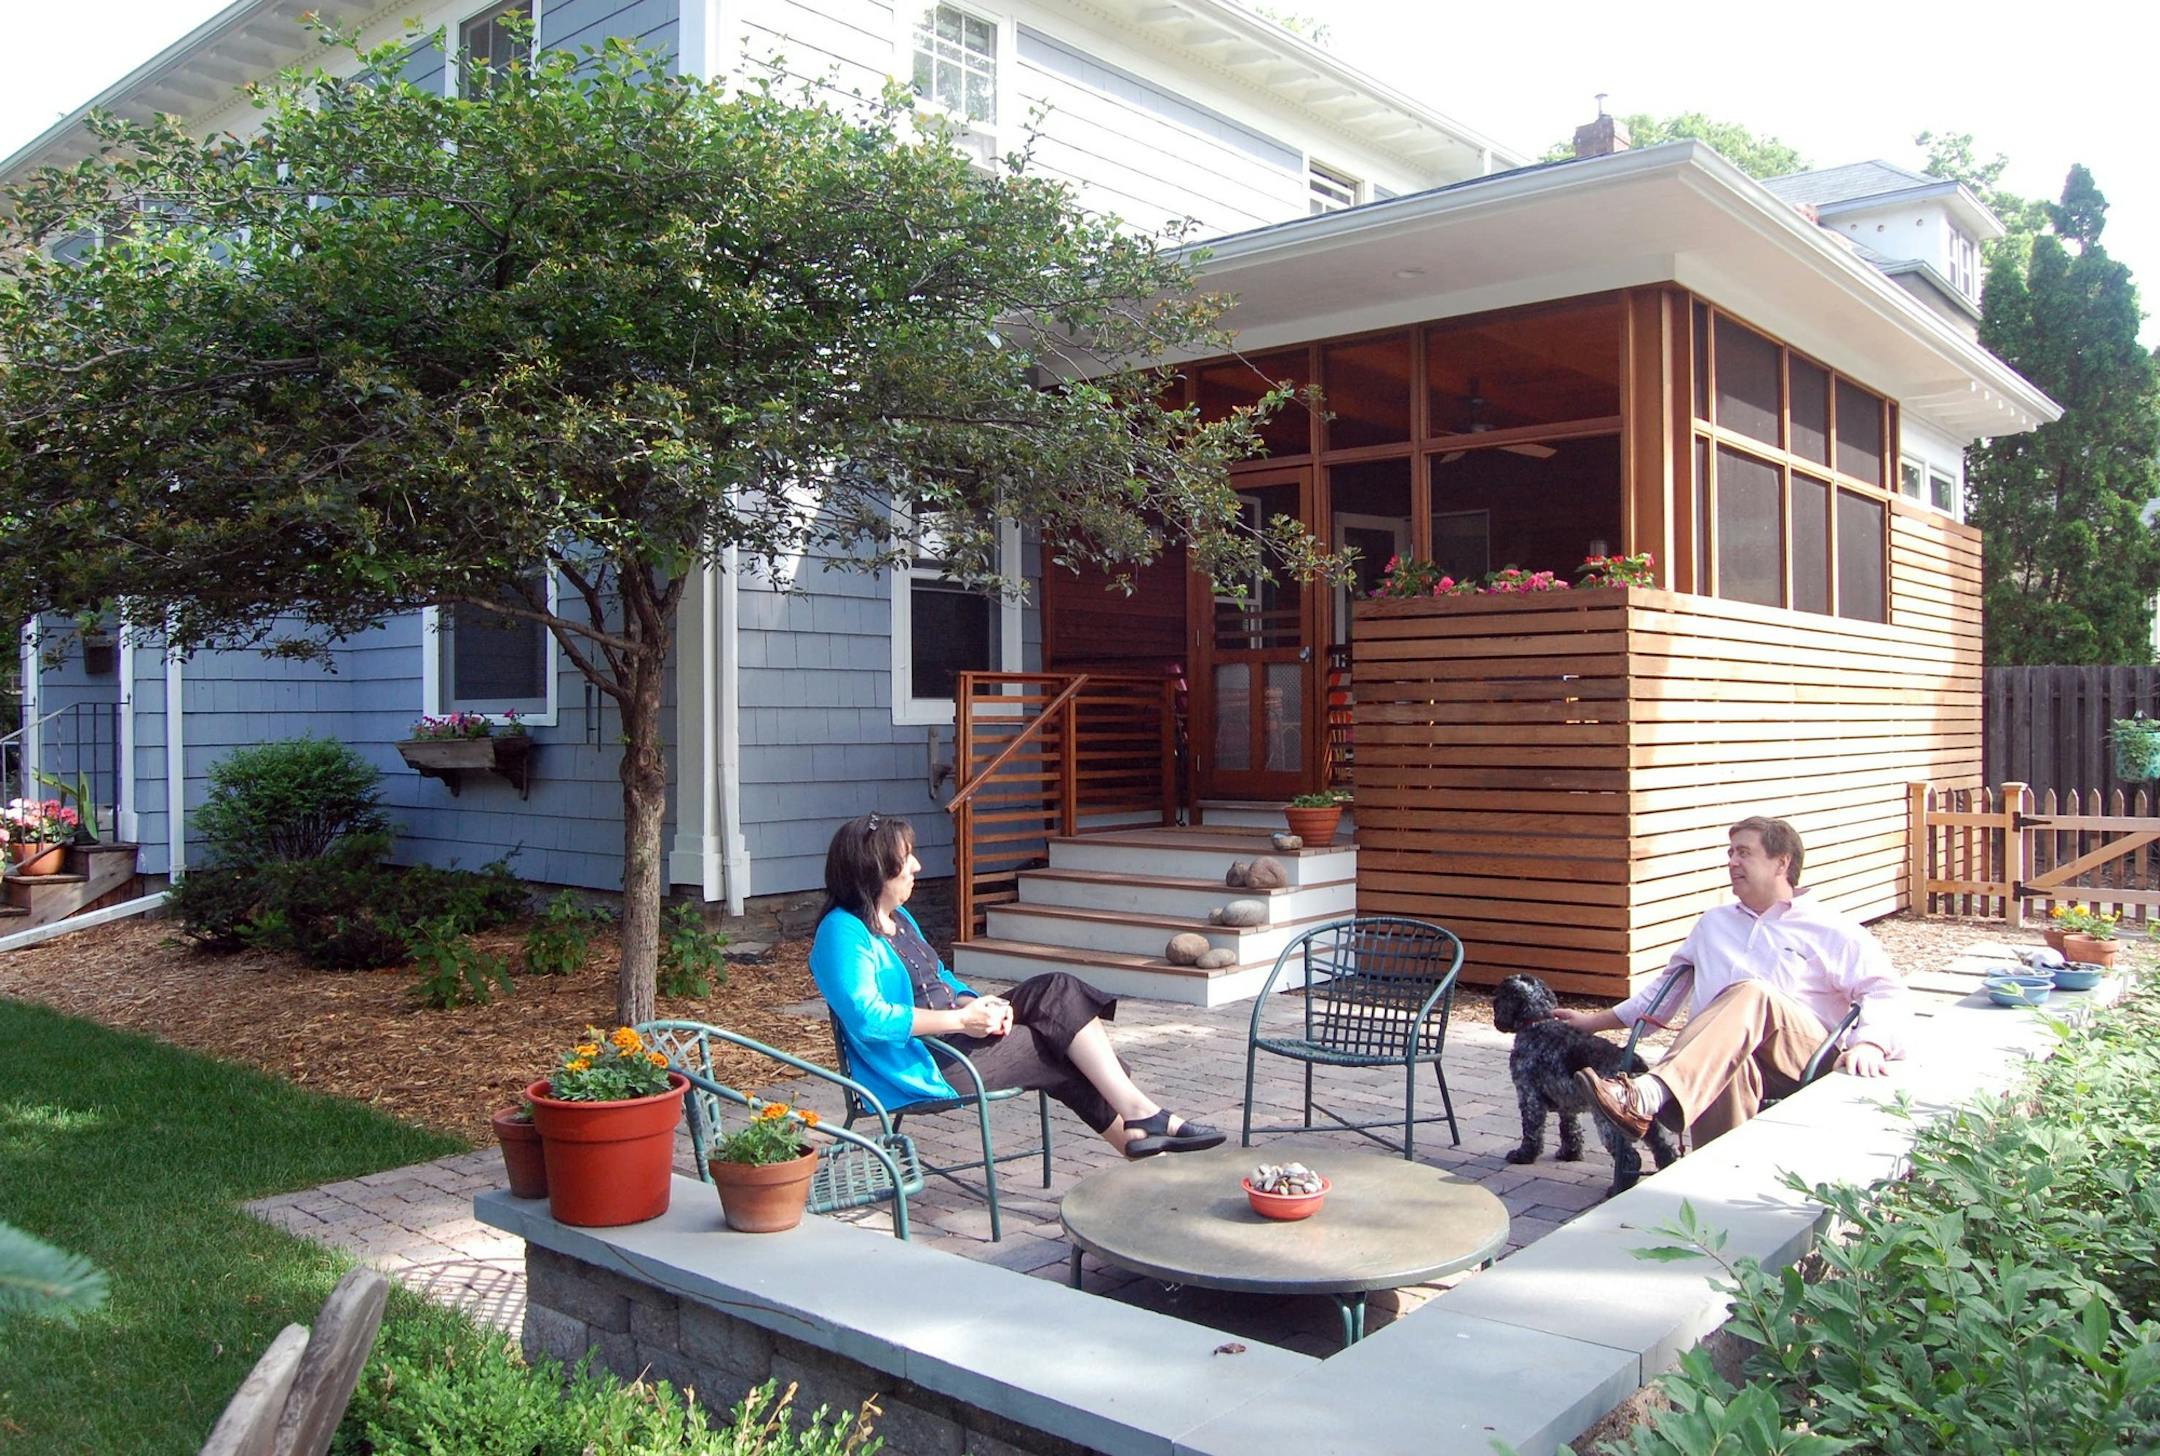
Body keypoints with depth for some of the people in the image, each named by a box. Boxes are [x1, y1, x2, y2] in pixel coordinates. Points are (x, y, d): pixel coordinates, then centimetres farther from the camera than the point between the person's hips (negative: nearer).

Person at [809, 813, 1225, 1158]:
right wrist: (961, 1019, -24)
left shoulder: (899, 919, 15)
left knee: (1055, 990, -7)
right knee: (1058, 1050, -12)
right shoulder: (842, 933, -16)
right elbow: (867, 1018, -27)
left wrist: (976, 1004, -3)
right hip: (924, 1067, -9)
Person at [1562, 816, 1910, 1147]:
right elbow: (1670, 984, 39)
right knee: (1729, 1069, -38)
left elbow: (1887, 994, 4)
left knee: (1749, 994, -38)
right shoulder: (1714, 924, 32)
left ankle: (1652, 1096, -60)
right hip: (1716, 1052, 3)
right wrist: (1598, 1021, 33)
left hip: (1806, 1058, -3)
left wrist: (1870, 1045, -18)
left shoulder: (1831, 930, 16)